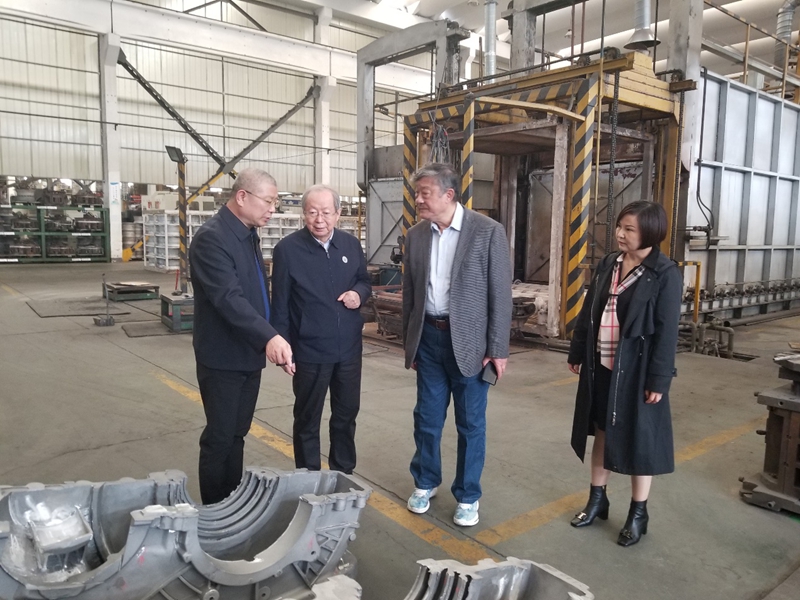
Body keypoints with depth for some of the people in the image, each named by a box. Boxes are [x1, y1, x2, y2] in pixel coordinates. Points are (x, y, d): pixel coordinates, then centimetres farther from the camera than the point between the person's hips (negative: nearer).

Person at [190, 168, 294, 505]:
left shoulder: (249, 234, 10)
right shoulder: (211, 238, -18)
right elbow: (229, 298, -30)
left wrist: (267, 340, 16)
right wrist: (269, 336, -41)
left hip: (249, 354, 8)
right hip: (224, 357, -8)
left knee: (237, 434, 17)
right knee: (219, 437, 4)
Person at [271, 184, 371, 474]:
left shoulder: (351, 244, 1)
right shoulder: (287, 249, -11)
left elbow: (364, 281, 15)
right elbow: (280, 304, -7)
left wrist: (359, 293, -9)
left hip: (349, 347, 4)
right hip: (309, 351, -4)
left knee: (347, 414, 18)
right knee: (307, 419, 12)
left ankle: (344, 474, 37)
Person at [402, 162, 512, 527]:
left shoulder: (488, 231, -9)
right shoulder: (415, 235, 4)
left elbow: (501, 294, -8)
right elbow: (410, 293, 10)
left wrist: (497, 349, -10)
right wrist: (408, 341, 12)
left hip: (469, 340, -3)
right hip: (428, 336, 4)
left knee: (470, 423, 8)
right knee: (426, 418, 13)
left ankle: (468, 496, 26)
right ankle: (425, 482, 35)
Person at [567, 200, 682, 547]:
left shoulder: (665, 274, -12)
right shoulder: (608, 264, 5)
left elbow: (666, 332, -13)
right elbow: (588, 312, 11)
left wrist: (658, 379, -15)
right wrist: (577, 353, 11)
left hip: (636, 370, -5)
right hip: (601, 366, 6)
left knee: (638, 438, 8)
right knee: (603, 432, 17)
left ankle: (638, 513, 25)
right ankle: (597, 499, 33)